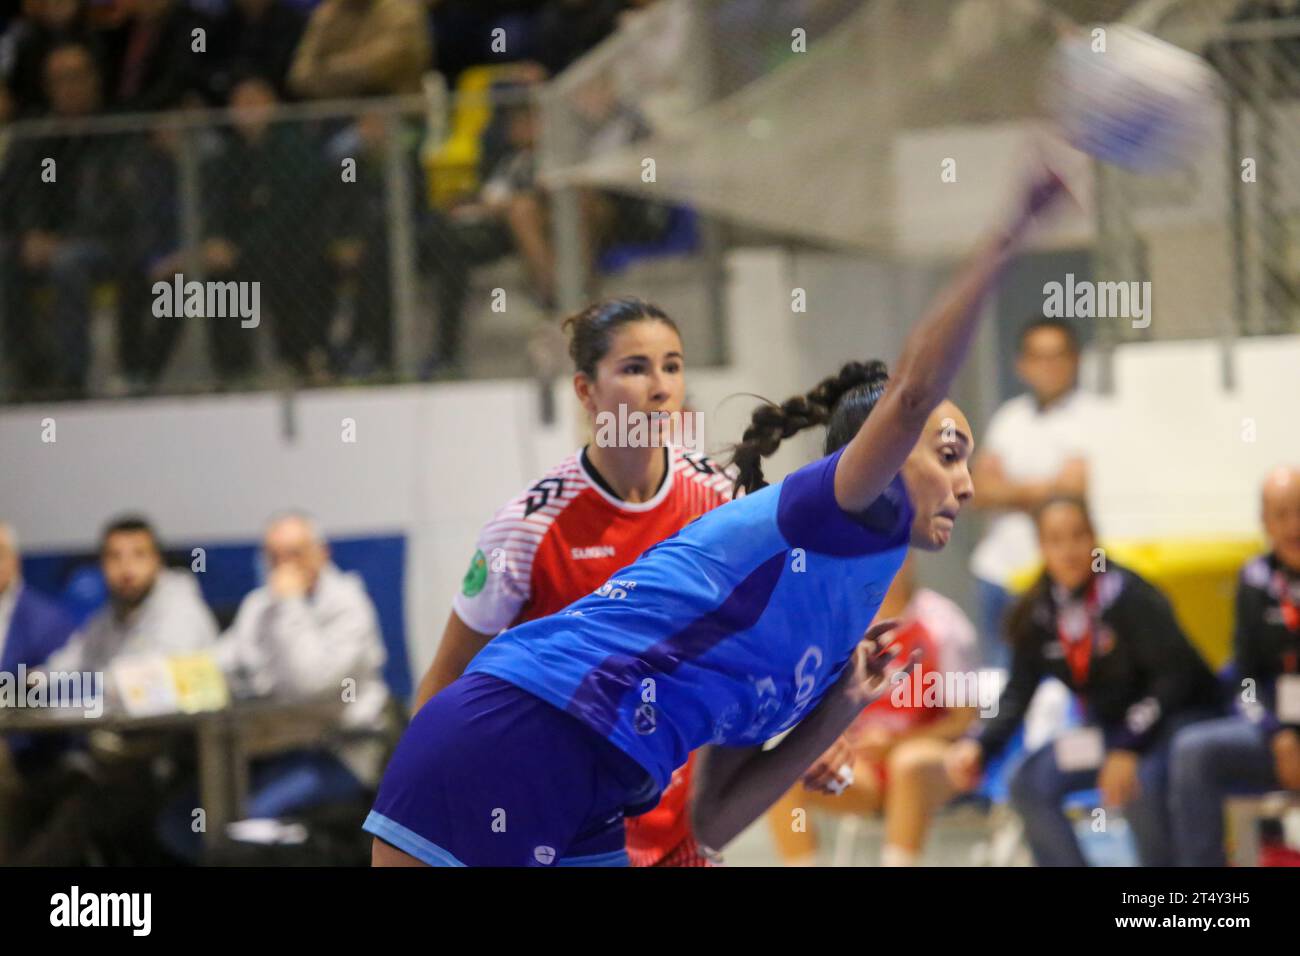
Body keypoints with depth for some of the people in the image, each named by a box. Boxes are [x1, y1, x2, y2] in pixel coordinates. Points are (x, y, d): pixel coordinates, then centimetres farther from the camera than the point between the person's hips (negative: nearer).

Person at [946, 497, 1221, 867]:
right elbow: (1017, 694, 0)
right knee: (1028, 783, -12)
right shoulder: (1037, 613, -2)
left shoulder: (1128, 596, -19)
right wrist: (978, 745, -19)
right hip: (1107, 725, 6)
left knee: (1139, 784, -35)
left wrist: (1128, 751, -28)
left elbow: (1173, 676, -20)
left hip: (1175, 716, -6)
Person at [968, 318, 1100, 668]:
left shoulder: (1091, 416, -2)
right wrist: (1040, 491, -7)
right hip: (999, 569, 5)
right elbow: (981, 491, 9)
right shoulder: (1009, 417, 15)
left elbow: (1072, 488, -10)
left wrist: (1009, 491, 0)